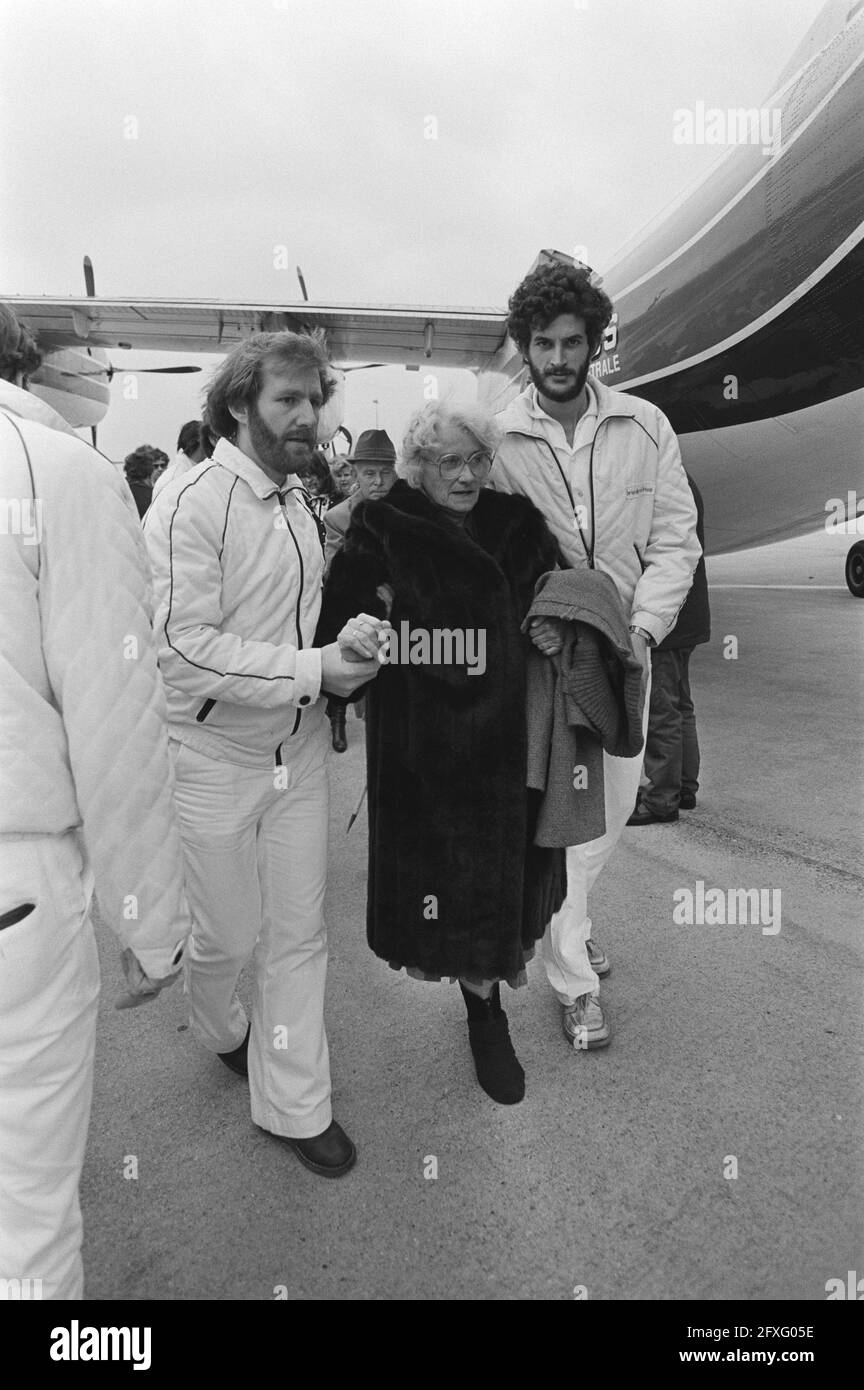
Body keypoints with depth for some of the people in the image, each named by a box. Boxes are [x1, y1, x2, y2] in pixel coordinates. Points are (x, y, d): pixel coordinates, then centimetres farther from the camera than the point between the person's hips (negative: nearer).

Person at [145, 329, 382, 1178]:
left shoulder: (299, 501, 6)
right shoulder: (191, 504, -17)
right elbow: (185, 648, -24)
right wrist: (316, 669, -23)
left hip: (298, 749, 6)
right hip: (213, 757, -6)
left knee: (300, 933, 12)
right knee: (230, 933, 13)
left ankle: (293, 1103, 31)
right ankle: (216, 1028, 50)